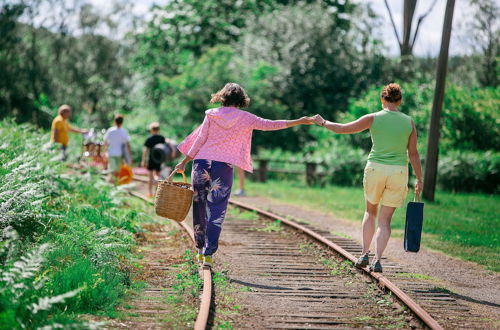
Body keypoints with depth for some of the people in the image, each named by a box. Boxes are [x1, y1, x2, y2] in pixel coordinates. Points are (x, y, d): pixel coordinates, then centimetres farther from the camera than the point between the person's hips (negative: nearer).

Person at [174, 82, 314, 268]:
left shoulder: (212, 115, 7)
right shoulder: (245, 118, 3)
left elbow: (200, 139, 4)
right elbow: (269, 125, 1)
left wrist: (185, 162, 8)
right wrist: (299, 122, 5)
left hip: (201, 163, 2)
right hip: (223, 167, -2)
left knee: (200, 209, 14)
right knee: (216, 213, 1)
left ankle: (201, 250, 22)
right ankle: (208, 254, -8)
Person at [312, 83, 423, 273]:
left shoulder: (373, 119, -2)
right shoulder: (409, 122, 2)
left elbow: (342, 129, 3)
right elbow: (413, 153, 2)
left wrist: (323, 122, 20)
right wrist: (419, 179, 10)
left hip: (375, 170, 0)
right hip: (398, 172, 1)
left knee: (371, 211, 22)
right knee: (385, 219, 7)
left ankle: (365, 254, 16)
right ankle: (377, 260, -6)